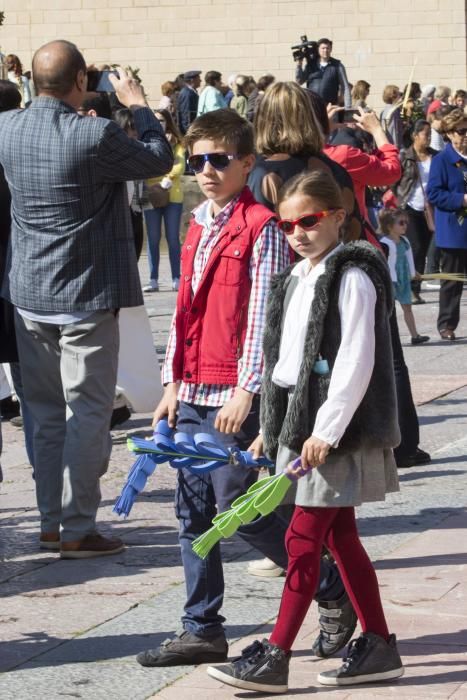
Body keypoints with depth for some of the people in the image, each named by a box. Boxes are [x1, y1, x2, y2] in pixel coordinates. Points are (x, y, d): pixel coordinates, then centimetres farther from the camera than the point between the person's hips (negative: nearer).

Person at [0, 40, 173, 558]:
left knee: (47, 414, 15)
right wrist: (136, 103, 8)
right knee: (88, 414, 2)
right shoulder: (96, 136, -20)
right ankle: (76, 531, 3)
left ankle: (51, 523, 20)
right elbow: (159, 159, -3)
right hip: (85, 298, -6)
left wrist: (78, 112, 20)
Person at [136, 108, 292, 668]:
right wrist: (173, 383, 15)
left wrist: (245, 391, -18)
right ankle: (202, 630, 13)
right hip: (192, 392, 8)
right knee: (193, 512, 8)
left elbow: (262, 316, -14)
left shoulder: (261, 228, -9)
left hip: (233, 394, -8)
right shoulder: (197, 227, 15)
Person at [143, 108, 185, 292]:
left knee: (173, 238, 2)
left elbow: (179, 166, -4)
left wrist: (166, 180, -16)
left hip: (173, 196, 0)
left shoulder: (176, 142, 6)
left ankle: (176, 279, 5)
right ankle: (153, 280, 4)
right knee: (153, 239, 2)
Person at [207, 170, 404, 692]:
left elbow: (356, 362, -18)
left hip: (337, 428, -9)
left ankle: (275, 658, -4)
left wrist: (327, 431, -21)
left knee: (303, 537, -7)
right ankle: (378, 646, 18)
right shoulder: (296, 278, 14)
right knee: (339, 537, 11)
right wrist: (271, 428, 18)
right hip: (299, 420, 9)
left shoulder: (352, 277, -12)